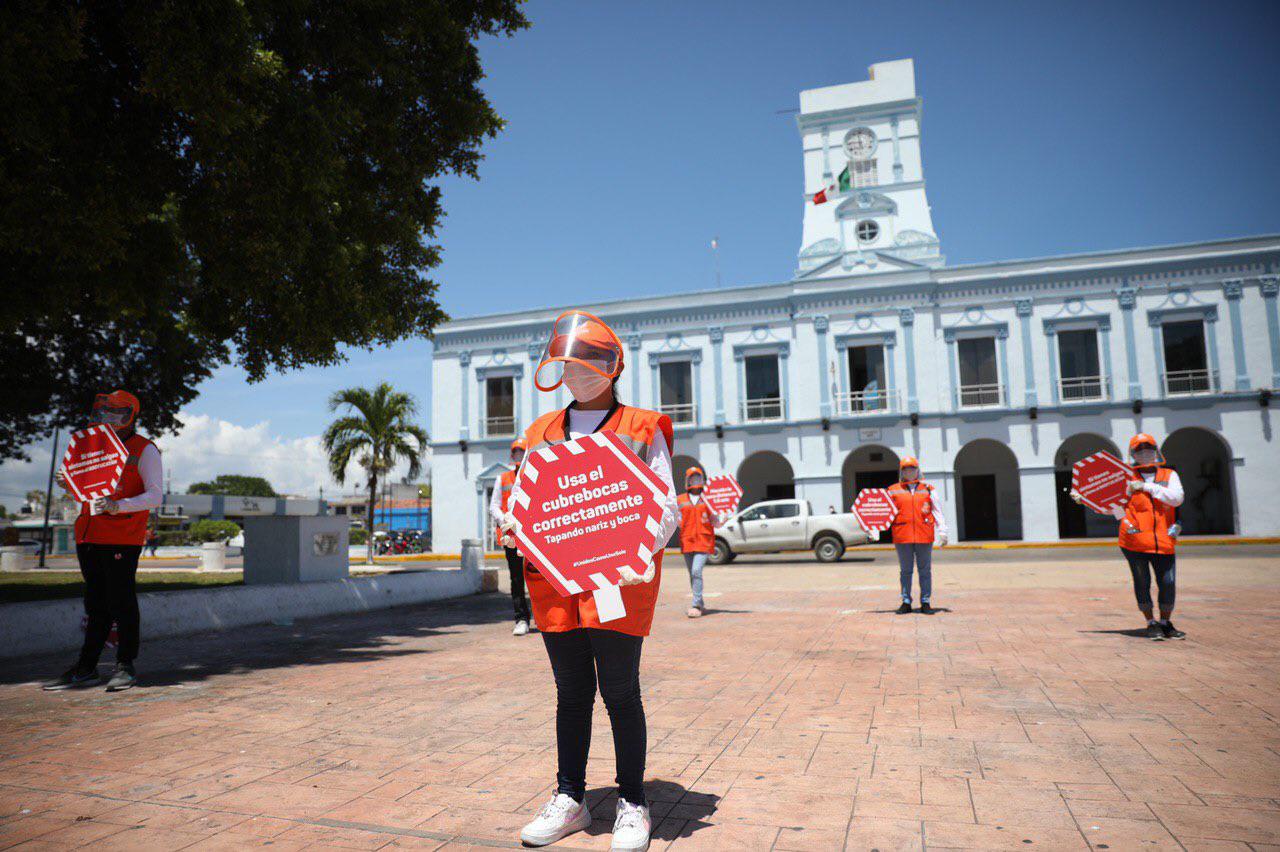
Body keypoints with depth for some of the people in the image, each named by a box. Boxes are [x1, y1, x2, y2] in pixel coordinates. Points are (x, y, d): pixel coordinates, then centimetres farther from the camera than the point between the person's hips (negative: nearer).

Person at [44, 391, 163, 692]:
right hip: (90, 537, 7)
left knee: (122, 602, -3)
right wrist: (70, 484, 4)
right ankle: (86, 669, 18)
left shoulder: (144, 450, -4)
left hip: (122, 539, -7)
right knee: (96, 605, 12)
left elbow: (155, 496, -12)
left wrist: (117, 506, -26)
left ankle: (125, 666, 7)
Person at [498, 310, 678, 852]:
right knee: (571, 691, 12)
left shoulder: (641, 429, 5)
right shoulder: (542, 432, 16)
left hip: (616, 578, -3)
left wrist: (644, 548, -18)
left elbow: (665, 507, 0)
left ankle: (632, 803, 17)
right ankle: (570, 798, 25)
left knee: (619, 690, 1)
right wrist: (513, 527, -7)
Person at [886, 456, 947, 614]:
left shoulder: (928, 489, 10)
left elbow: (937, 512, 10)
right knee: (905, 570, 5)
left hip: (924, 536, 0)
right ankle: (906, 602, 13)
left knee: (925, 570, 4)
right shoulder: (893, 491, 9)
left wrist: (942, 532, 2)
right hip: (902, 536, 0)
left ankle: (925, 602, 12)